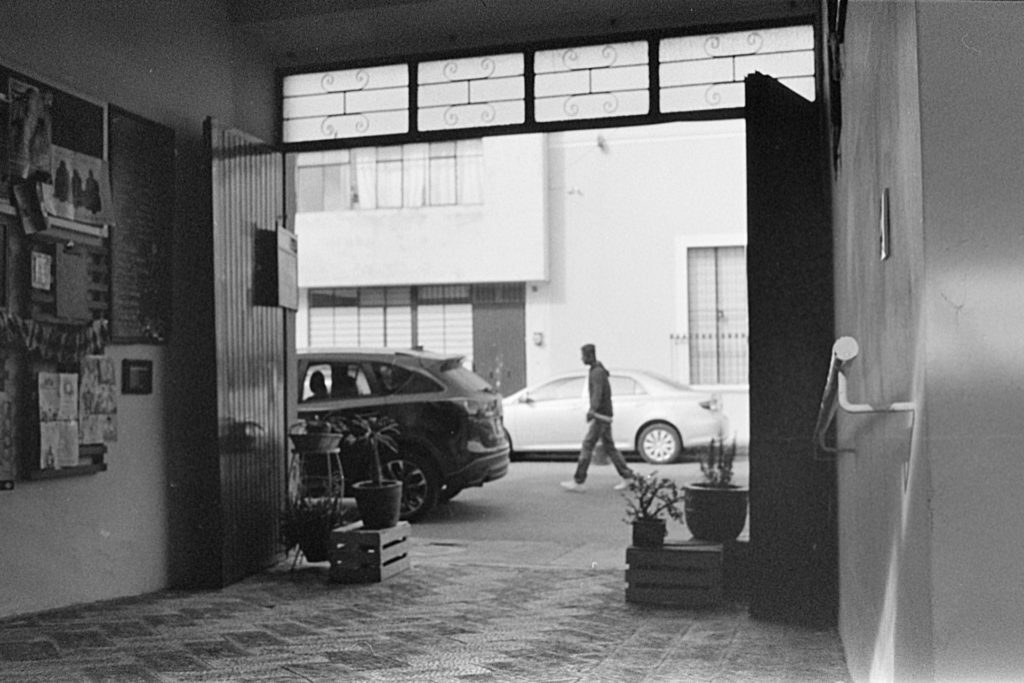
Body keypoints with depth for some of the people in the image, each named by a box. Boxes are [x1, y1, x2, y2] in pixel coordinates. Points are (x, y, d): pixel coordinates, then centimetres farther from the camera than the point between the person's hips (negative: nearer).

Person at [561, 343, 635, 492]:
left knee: (587, 446, -9)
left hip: (600, 416, -10)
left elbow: (598, 392, -32)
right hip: (604, 415, 10)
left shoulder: (597, 372, -17)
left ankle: (578, 482, -7)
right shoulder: (599, 371, 16)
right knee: (609, 447, 11)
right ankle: (627, 476, 12)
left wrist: (593, 409, -44)